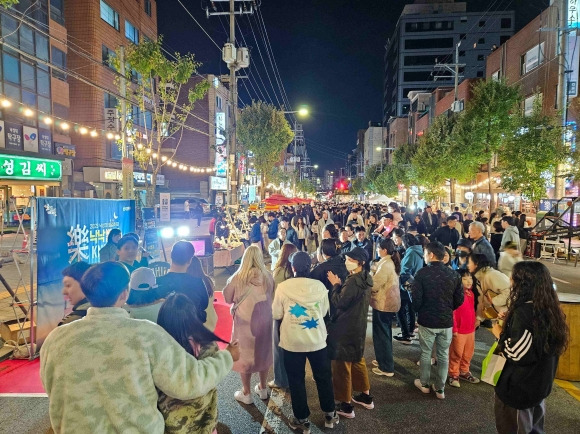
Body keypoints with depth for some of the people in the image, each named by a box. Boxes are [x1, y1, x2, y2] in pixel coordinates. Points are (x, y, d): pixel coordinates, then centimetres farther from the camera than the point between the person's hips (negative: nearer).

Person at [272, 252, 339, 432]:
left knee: (296, 380, 15)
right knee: (323, 377, 19)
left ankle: (302, 419, 26)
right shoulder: (319, 286, -10)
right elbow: (324, 312, 2)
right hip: (317, 340, 2)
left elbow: (276, 315, -5)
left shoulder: (283, 287, -14)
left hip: (292, 342, -1)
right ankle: (329, 414, 34)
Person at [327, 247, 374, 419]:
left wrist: (335, 285, -11)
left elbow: (339, 303, -22)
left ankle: (346, 405, 15)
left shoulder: (353, 281, -25)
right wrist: (340, 286, -1)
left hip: (345, 328, -10)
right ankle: (366, 396, 36)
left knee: (342, 364, 3)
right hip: (358, 326, 10)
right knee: (357, 360, 23)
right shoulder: (365, 278, 5)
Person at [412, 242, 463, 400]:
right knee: (444, 355, 14)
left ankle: (424, 384, 27)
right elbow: (459, 299, 1)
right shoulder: (453, 274, -4)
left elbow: (416, 298, -13)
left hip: (427, 320, -3)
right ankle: (440, 388, 22)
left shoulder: (422, 273, -15)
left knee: (426, 353, 14)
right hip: (447, 321, 3)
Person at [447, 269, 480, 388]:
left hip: (471, 329, 7)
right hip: (459, 331, -7)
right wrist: (454, 329, -16)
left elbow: (473, 310, 16)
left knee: (468, 353, 19)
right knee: (456, 354, 4)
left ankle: (464, 372, 36)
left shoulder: (471, 293, 5)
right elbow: (452, 313, -17)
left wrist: (474, 323, 15)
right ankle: (453, 375, 18)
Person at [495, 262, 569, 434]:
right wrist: (510, 320, 8)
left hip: (519, 386, -8)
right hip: (541, 383, 8)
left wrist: (500, 334, -10)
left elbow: (515, 353, -26)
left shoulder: (524, 311, -27)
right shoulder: (550, 308, -1)